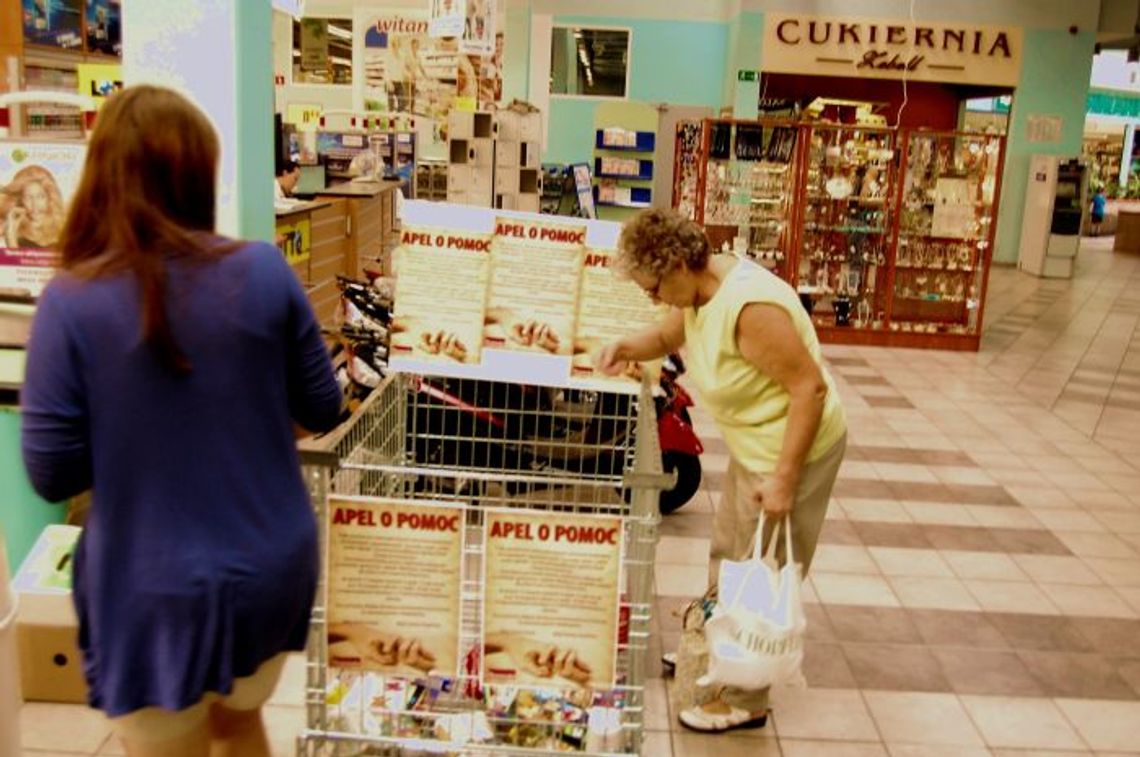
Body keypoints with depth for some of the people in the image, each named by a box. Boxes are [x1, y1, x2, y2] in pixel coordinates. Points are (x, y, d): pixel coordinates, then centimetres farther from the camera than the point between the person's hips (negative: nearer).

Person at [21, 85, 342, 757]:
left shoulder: (71, 301, -17)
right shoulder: (264, 271, -12)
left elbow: (52, 474, -11)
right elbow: (322, 411, -2)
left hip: (156, 593, -2)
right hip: (270, 572, 3)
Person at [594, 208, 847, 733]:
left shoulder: (749, 306, -31)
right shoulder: (700, 291, -1)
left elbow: (810, 387, -29)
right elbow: (667, 337, 19)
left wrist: (783, 479, -27)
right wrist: (626, 348, -2)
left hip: (794, 450, -10)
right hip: (753, 447, 10)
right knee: (727, 558, 25)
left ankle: (744, 702, 23)